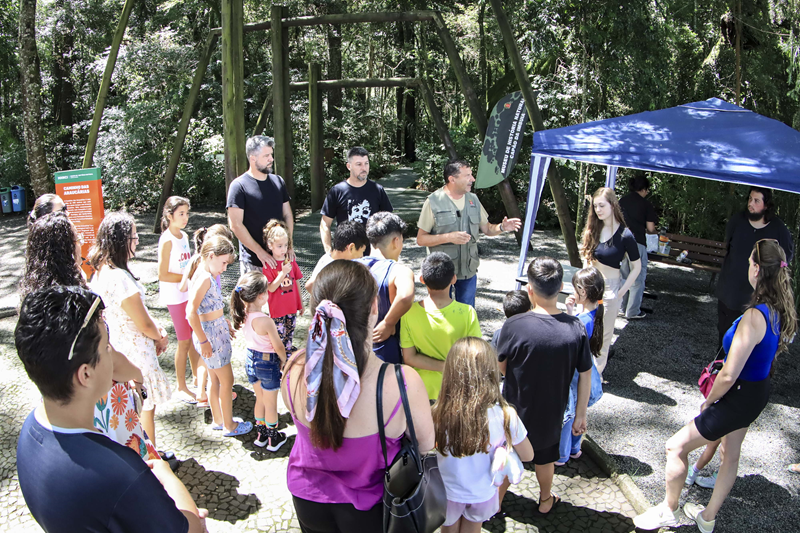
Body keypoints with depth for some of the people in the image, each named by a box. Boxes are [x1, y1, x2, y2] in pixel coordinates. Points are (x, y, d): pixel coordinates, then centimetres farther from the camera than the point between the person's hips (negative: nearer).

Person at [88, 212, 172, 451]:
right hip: (135, 350, -9)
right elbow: (144, 325, -22)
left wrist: (157, 329, 0)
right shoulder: (120, 278, -30)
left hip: (117, 346, 9)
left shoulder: (101, 270, 0)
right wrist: (160, 338, -2)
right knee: (147, 406, 10)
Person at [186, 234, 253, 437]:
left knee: (215, 379, 21)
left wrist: (225, 324, 19)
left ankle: (218, 420, 36)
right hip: (210, 333, -9)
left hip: (217, 330, 9)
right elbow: (191, 312, -29)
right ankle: (229, 425, 21)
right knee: (227, 380, 6)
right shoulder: (204, 278, -24)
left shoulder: (206, 273, 5)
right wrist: (203, 341, -23)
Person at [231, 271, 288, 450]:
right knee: (271, 404, 14)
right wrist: (284, 361, -3)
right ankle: (273, 439, 31)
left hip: (250, 360, 7)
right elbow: (278, 347, -18)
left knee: (260, 400, 25)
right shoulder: (266, 321, -32)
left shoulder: (243, 315, -12)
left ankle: (261, 435, 40)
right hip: (267, 363, -7)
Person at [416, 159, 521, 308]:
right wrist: (449, 237, -24)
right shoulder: (433, 202, -11)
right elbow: (421, 239, -11)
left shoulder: (473, 200, 5)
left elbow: (487, 229, 12)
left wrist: (502, 227, -10)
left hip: (469, 271, 4)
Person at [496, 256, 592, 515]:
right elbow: (585, 375, -9)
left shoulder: (514, 325, -27)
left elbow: (501, 367, -12)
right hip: (551, 413, 2)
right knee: (545, 459, 28)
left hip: (515, 409, -2)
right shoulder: (576, 328, -19)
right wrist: (580, 414, 3)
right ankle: (545, 501, 51)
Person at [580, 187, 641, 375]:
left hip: (609, 288, -5)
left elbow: (636, 266, -7)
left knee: (602, 334, 8)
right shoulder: (594, 229, 1)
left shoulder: (625, 235, -14)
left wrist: (622, 292, -10)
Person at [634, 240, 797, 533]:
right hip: (758, 392, 9)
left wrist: (708, 402, -9)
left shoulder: (754, 318, -32)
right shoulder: (780, 310, -5)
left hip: (739, 397, -9)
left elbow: (728, 376, -29)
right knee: (730, 455, 24)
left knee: (675, 447, 4)